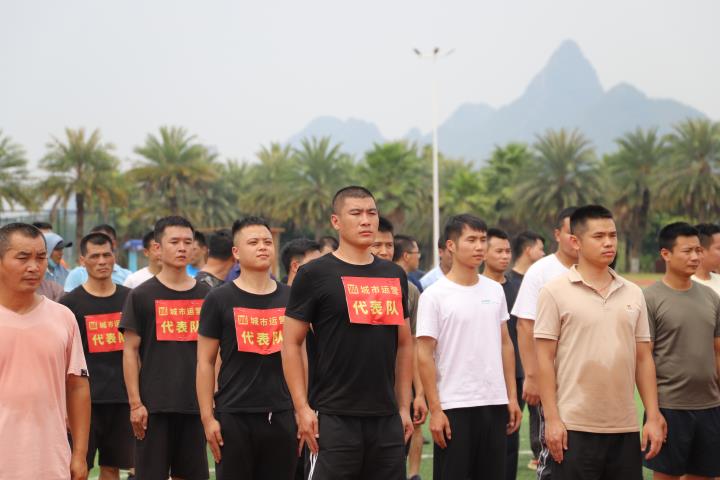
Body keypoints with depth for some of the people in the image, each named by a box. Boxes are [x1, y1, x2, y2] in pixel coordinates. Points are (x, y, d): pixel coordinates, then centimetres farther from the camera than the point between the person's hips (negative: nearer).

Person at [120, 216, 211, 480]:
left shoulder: (206, 295, 9)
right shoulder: (141, 295, 0)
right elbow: (130, 351, -2)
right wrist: (135, 403, -8)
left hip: (195, 403, 3)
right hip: (154, 405, -3)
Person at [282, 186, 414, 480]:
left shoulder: (395, 276, 13)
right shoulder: (315, 274, -3)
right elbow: (291, 344, -4)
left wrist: (404, 406, 12)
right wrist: (302, 408, -11)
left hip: (387, 418, 5)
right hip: (334, 419, -5)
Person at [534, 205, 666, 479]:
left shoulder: (633, 293, 11)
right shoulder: (555, 292, -3)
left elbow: (643, 359, 12)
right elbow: (544, 359, -5)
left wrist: (653, 417, 6)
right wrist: (552, 419, -11)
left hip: (625, 428, 4)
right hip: (574, 427, -4)